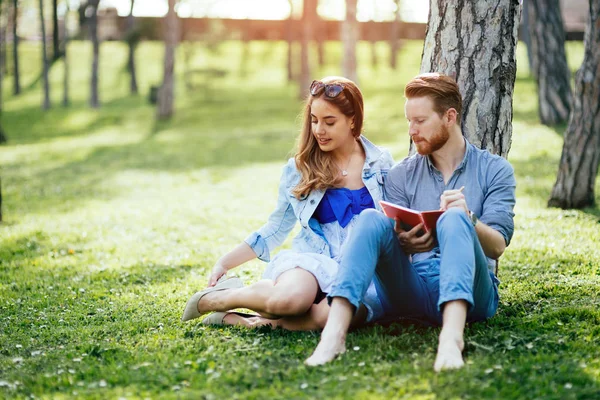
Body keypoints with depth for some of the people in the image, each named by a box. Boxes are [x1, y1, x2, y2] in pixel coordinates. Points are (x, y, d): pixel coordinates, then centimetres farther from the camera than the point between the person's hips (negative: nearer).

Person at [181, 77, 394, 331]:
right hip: (313, 261, 0)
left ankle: (244, 320, -23)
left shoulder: (381, 164, 8)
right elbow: (275, 230, 16)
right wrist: (224, 264, 10)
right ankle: (215, 298, -10)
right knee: (288, 298, -39)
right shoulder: (299, 169, 9)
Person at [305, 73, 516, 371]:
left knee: (453, 220, -31)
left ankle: (451, 336, -54)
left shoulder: (494, 170, 9)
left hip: (468, 293, -2)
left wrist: (467, 220, -24)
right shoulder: (401, 175, 16)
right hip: (410, 290, 2)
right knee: (372, 219, -24)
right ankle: (334, 334, -43)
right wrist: (405, 243, -17)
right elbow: (390, 238, 7)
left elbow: (497, 246, -3)